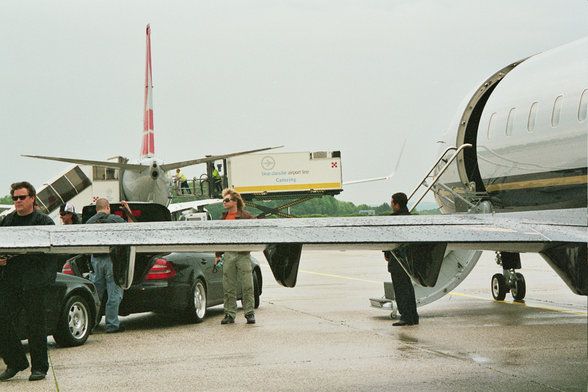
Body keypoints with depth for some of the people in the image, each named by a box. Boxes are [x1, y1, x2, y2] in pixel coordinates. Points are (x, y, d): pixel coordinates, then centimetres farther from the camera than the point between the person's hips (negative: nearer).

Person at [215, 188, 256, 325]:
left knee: (247, 285, -5)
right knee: (228, 286, 3)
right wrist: (218, 255, 15)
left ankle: (249, 312, 2)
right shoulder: (223, 218, 16)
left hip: (243, 254, -4)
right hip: (228, 254, 5)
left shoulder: (246, 216, 0)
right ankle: (230, 314, 9)